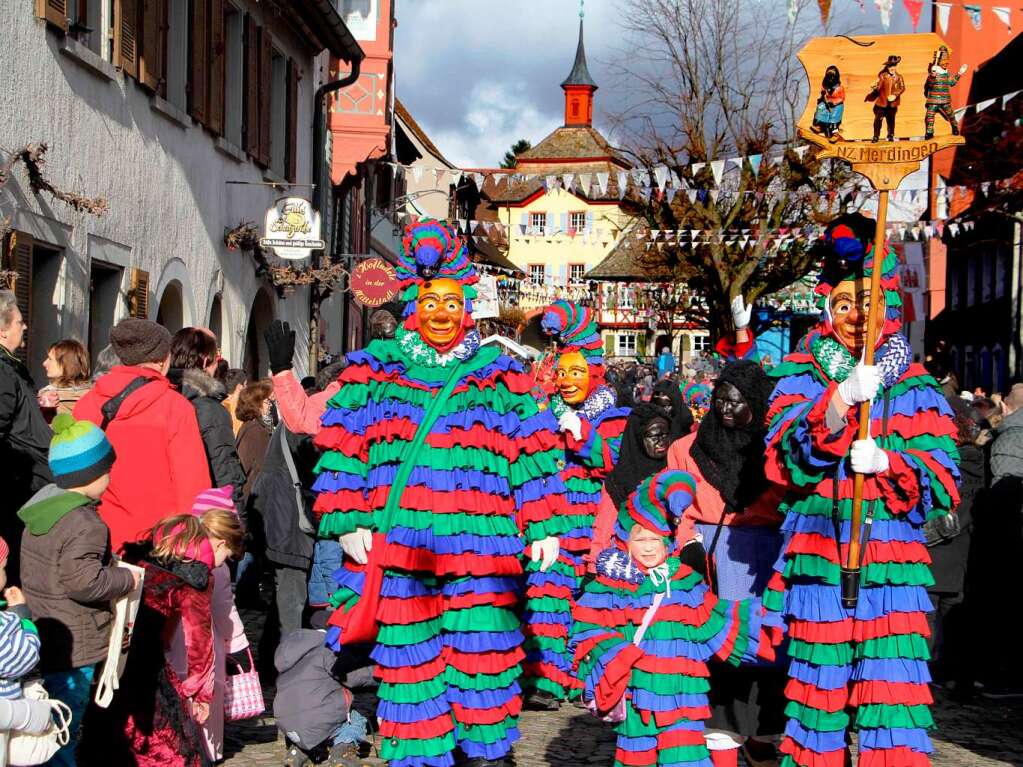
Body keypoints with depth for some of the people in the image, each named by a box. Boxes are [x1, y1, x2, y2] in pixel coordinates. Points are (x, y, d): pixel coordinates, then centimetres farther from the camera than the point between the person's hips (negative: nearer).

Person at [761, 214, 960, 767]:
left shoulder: (915, 388, 9)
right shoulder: (800, 377, 7)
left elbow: (942, 484, 2)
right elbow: (786, 461, -9)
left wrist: (887, 463, -17)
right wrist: (839, 400, -23)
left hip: (892, 563, 0)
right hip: (818, 561, 0)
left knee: (893, 690, -10)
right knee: (818, 684, 1)